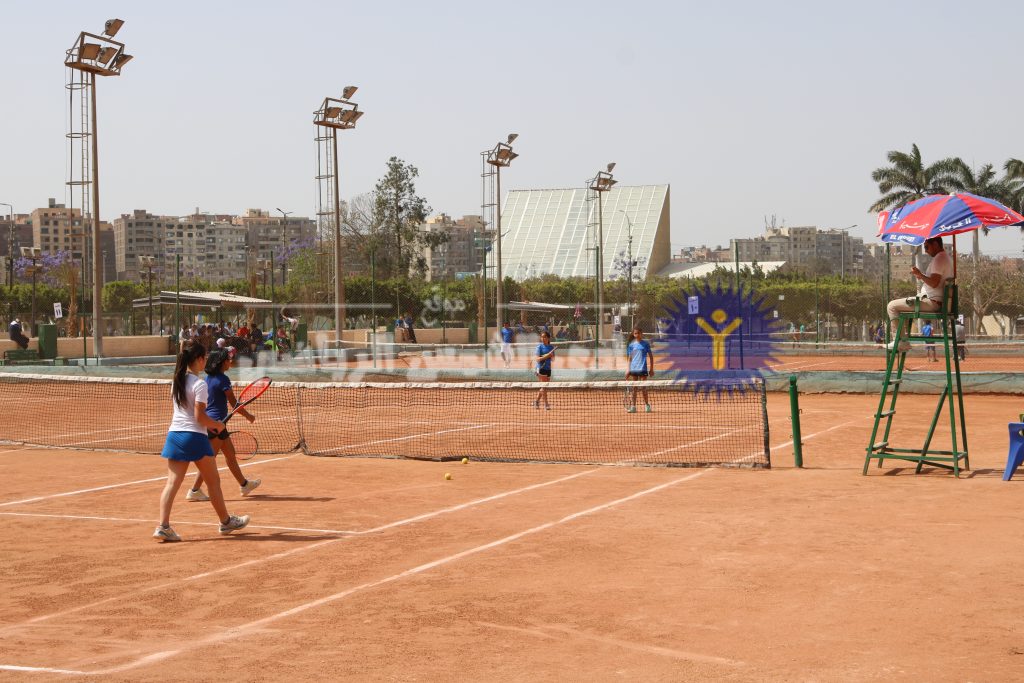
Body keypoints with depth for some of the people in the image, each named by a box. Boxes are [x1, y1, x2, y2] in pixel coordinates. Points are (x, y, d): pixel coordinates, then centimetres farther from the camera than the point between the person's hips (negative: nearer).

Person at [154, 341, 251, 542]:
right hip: (194, 436, -6)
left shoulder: (177, 381, 10)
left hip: (174, 433, 7)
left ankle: (163, 526, -11)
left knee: (172, 482, 0)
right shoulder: (199, 384, -13)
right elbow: (199, 416, -17)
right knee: (213, 481, 11)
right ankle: (226, 521, 25)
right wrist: (217, 425, 0)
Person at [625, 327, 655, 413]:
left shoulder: (646, 343, 1)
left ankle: (647, 405, 11)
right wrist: (628, 369, 4)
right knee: (634, 388, 6)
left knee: (643, 387, 0)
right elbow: (630, 357, 11)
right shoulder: (631, 345, 7)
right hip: (633, 369, 3)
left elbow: (650, 356, 5)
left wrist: (651, 368, 2)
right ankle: (633, 406, 9)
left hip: (643, 369, -3)